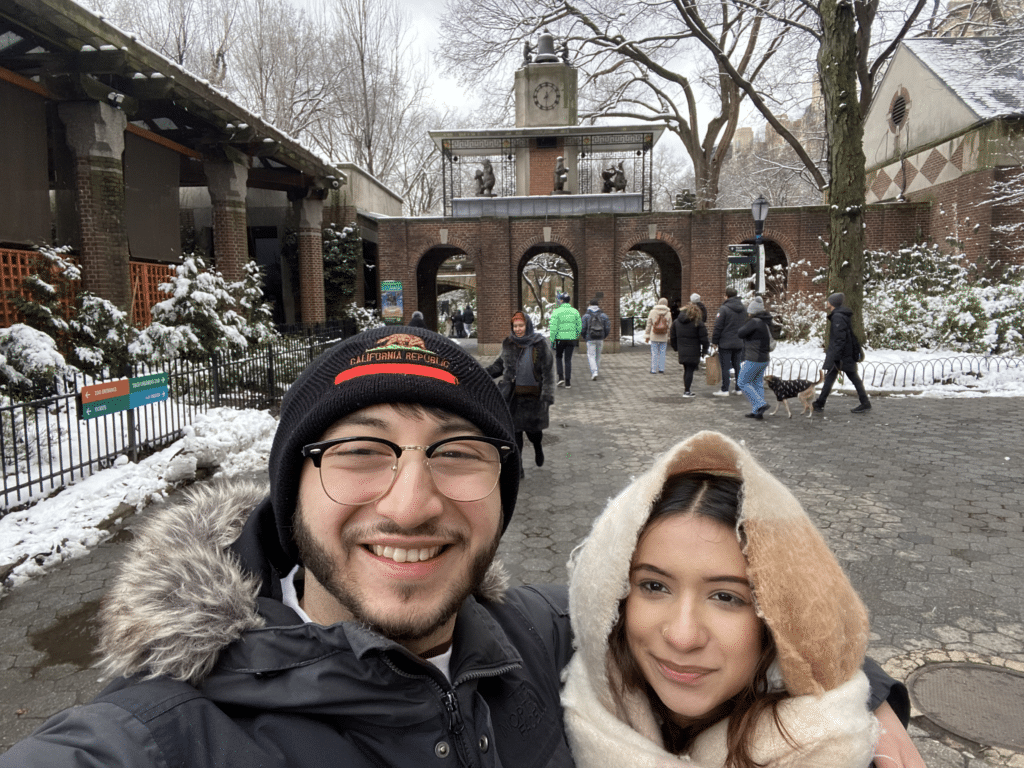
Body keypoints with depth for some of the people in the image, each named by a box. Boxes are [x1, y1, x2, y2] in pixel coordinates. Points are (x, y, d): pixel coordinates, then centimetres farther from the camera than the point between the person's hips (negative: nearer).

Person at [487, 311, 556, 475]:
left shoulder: (540, 345, -10)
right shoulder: (508, 344, 1)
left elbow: (548, 372, -10)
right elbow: (500, 364, 15)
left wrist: (547, 397, -16)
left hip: (533, 395, -2)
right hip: (512, 395, 2)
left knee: (533, 429, 8)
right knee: (513, 431, 2)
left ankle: (538, 448, 45)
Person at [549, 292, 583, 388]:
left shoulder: (557, 311, -8)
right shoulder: (575, 311, 3)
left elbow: (553, 327, -12)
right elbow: (579, 326, 6)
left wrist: (552, 340, -6)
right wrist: (576, 337, 21)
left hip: (560, 339, -2)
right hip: (571, 339, 2)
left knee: (558, 357, 19)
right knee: (568, 360, 7)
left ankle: (561, 377, 5)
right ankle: (567, 382, 4)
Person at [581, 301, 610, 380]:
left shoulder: (586, 315, -3)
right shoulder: (603, 315, 3)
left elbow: (583, 328, -6)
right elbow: (608, 327, -1)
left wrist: (584, 337, 12)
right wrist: (604, 336, 16)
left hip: (590, 339, -2)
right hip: (600, 339, 3)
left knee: (591, 356, -1)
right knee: (598, 355, 17)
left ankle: (594, 372, -17)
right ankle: (597, 370, 29)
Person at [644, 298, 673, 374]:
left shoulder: (652, 312, -2)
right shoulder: (668, 313, -1)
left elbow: (649, 325, 1)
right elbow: (669, 326, 4)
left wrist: (647, 336, 8)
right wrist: (668, 337, 14)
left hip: (654, 336, -1)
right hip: (664, 337, 1)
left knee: (654, 353, 3)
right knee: (662, 352, 10)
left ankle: (653, 369, 4)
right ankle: (661, 368, 12)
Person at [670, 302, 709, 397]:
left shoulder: (676, 322, 10)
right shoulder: (698, 323, -6)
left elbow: (673, 337, 16)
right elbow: (704, 339, -6)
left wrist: (676, 348, 24)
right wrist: (704, 351, 2)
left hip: (682, 351, 5)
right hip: (693, 352, -5)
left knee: (686, 370, 15)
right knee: (690, 370, -2)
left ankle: (687, 389, 19)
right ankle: (687, 392, -2)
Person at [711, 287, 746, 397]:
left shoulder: (724, 309, -12)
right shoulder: (744, 309, 10)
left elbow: (718, 327, -12)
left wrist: (714, 341, -4)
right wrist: (742, 337, 20)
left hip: (725, 343, -6)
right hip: (739, 343, 6)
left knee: (725, 367, -2)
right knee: (737, 366, 12)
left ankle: (724, 390, 0)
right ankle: (738, 389, 16)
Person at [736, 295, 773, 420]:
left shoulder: (754, 322, -18)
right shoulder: (766, 323, 10)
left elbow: (740, 333, -14)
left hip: (753, 360, -9)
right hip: (764, 358, 9)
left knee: (742, 382, 2)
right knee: (758, 383, 15)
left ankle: (760, 404, -9)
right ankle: (757, 411, 16)